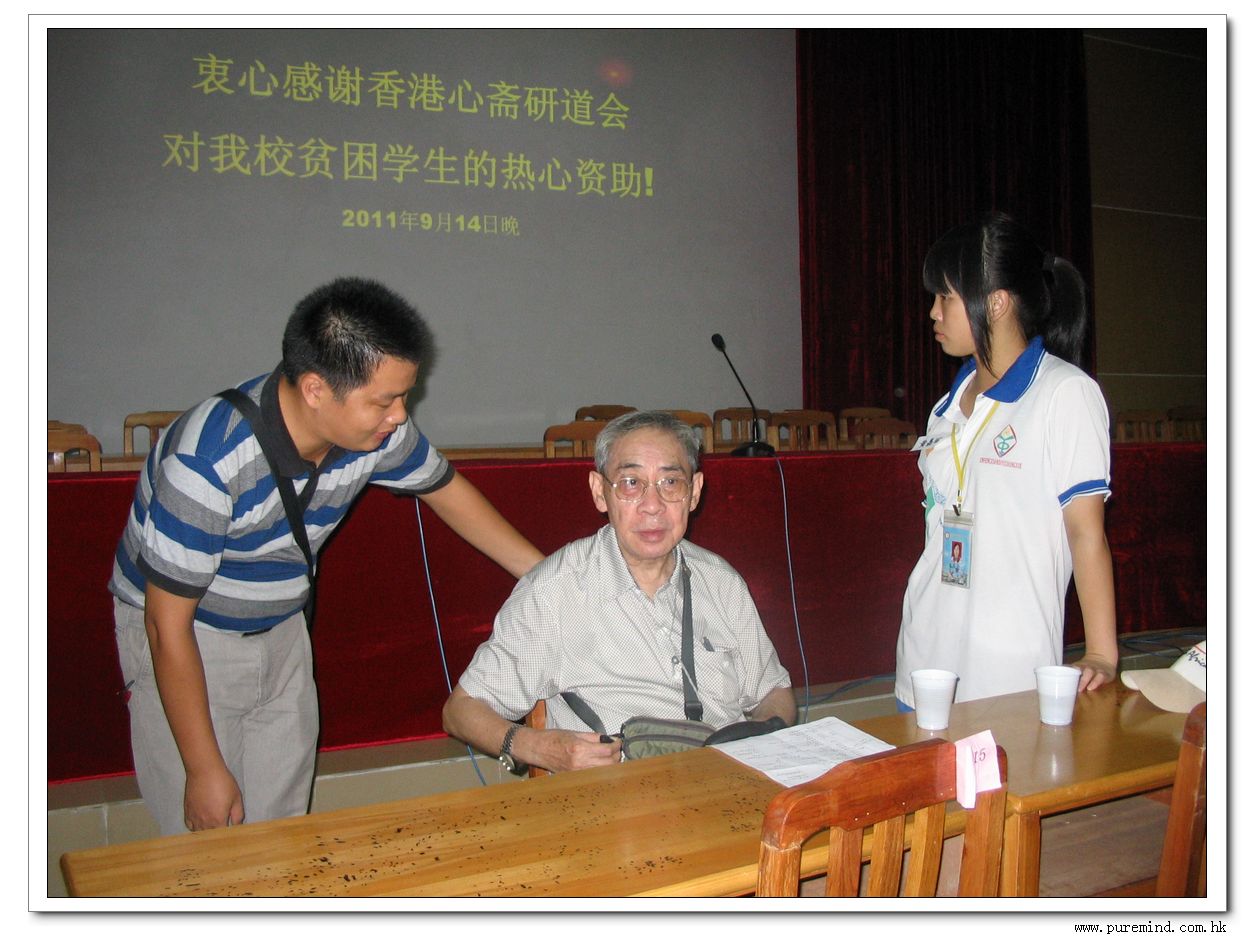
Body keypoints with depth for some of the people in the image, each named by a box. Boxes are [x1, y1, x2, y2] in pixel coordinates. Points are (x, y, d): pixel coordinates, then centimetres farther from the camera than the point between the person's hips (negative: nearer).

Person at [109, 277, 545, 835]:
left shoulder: (377, 430, -16)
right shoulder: (209, 461, -33)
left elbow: (445, 489, 4)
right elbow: (168, 624, -24)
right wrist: (205, 769, -19)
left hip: (282, 630, 5)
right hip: (184, 640, -5)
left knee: (285, 833, 9)